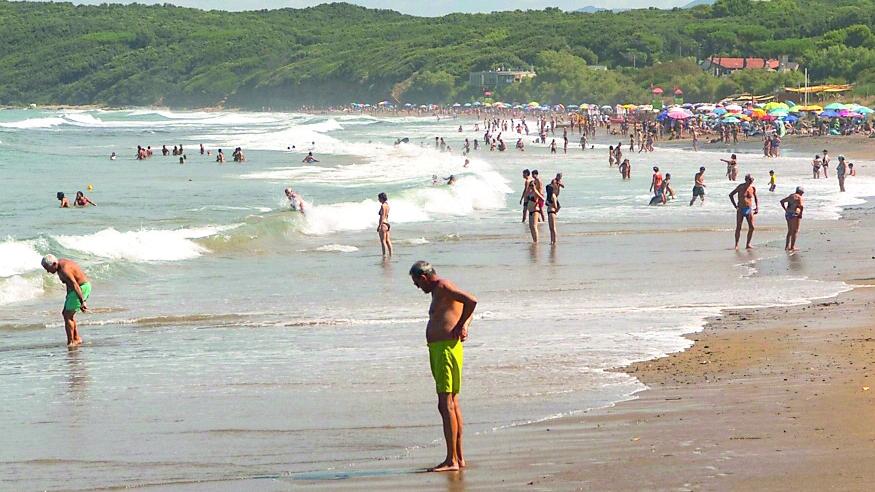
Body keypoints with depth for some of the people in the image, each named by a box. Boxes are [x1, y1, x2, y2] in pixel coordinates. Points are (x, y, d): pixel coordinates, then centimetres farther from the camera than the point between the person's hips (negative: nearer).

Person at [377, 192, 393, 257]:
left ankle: (384, 255, -9)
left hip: (383, 224, -9)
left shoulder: (383, 206, -15)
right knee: (388, 241, 11)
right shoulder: (387, 205, 13)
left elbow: (382, 216, -19)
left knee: (383, 241, -7)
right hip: (387, 224, 9)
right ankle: (390, 254, 13)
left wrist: (379, 226, -19)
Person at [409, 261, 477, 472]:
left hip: (446, 349, -11)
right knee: (453, 403, 14)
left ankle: (451, 460, -14)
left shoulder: (443, 287, -12)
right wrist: (464, 326, 8)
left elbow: (471, 301, -25)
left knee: (446, 405, -12)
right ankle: (459, 458, 20)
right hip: (439, 350, 11)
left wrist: (459, 326, -13)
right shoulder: (439, 291, 19)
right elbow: (468, 309, 28)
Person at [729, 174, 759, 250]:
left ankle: (748, 244, 6)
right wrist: (735, 206, -7)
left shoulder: (753, 188, 2)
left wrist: (757, 207, 3)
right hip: (741, 209, -4)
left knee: (752, 227, -2)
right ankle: (736, 244, 4)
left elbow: (756, 198, 16)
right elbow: (731, 195, -2)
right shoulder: (741, 187, -8)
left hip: (749, 209, 4)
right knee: (738, 227, -4)